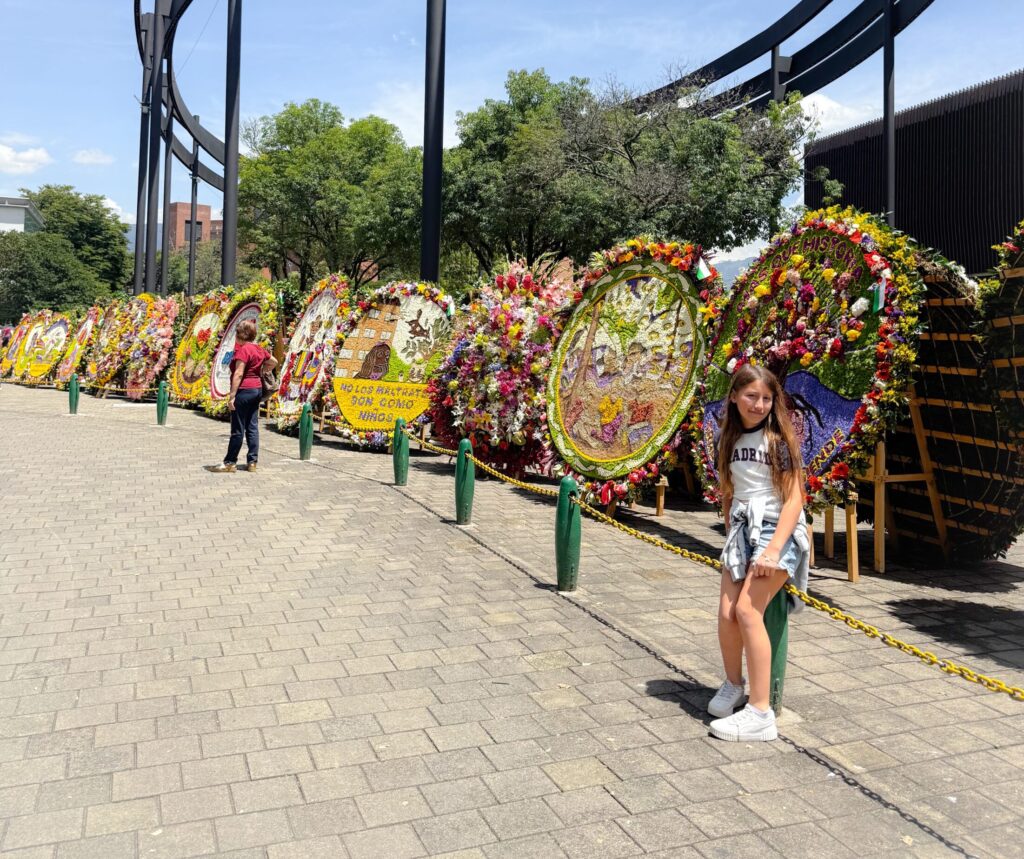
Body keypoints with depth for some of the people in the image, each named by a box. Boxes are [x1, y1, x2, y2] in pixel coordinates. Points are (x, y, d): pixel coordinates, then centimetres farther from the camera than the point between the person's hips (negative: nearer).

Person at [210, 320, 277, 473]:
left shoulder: (243, 349, -14)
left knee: (238, 429, -2)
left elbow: (238, 374, -19)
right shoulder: (259, 349, 10)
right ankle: (252, 462, 11)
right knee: (252, 427, 9)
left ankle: (230, 462, 5)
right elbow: (274, 362, 26)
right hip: (257, 388, 8)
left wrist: (232, 396, -19)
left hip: (244, 390, -8)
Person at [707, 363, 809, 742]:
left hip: (776, 530, -5)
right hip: (741, 529, 5)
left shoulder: (779, 438, -6)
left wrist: (774, 549, -19)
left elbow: (794, 498, -11)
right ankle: (733, 684, 24)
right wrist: (730, 535, 14)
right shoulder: (729, 439, 10)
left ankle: (761, 713, -13)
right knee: (726, 613, -4)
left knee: (748, 610, -18)